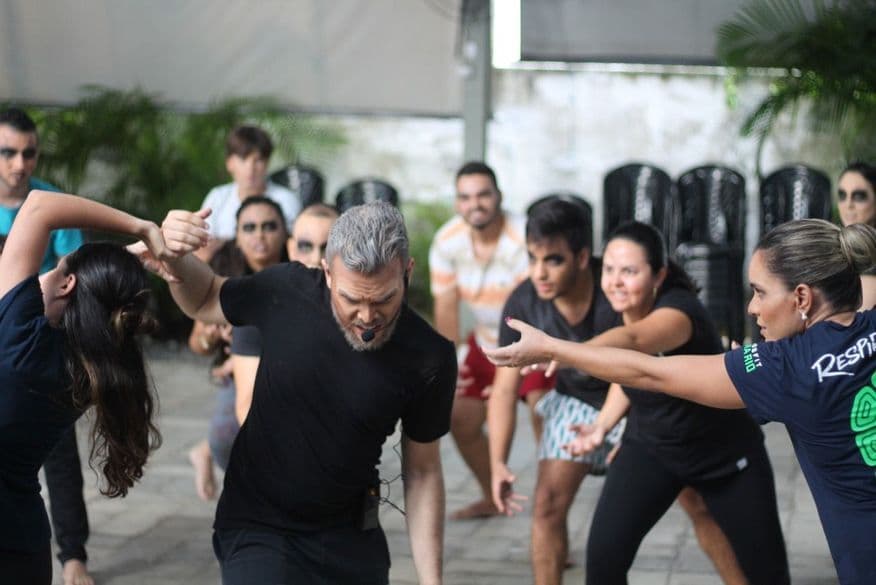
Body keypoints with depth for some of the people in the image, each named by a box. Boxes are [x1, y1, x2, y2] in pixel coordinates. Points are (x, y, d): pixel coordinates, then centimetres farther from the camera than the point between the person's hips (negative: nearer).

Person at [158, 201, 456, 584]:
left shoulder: (429, 360, -14)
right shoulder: (286, 292, -16)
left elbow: (422, 473, -3)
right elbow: (203, 301, 5)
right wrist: (176, 258, -16)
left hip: (350, 537, 2)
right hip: (258, 527, -2)